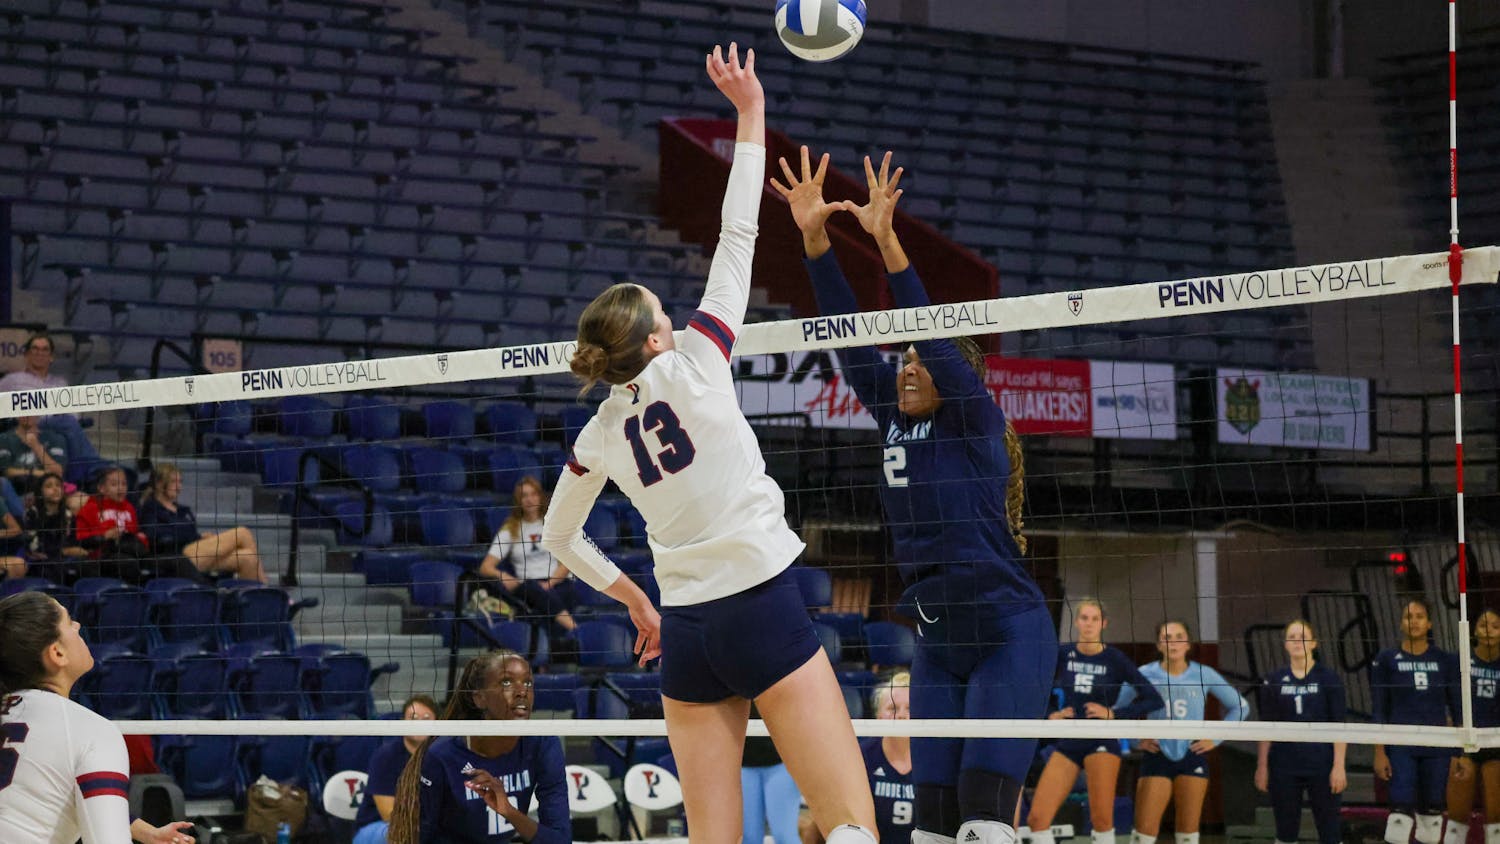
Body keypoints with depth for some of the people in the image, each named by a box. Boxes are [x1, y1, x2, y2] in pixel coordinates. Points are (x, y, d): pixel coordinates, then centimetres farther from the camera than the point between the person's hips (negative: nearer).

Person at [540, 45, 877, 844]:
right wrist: (750, 115, 3)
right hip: (763, 605, -5)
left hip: (685, 631, 6)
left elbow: (557, 537, 24)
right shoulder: (691, 363, -5)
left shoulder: (599, 435, 9)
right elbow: (737, 237, -2)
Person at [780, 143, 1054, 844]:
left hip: (1010, 636, -7)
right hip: (938, 648, 7)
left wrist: (887, 242, -25)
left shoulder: (977, 424, -5)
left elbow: (933, 334, -17)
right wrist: (814, 237, -2)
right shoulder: (894, 422, 11)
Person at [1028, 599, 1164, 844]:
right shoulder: (1063, 654, 3)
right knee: (1037, 818, -8)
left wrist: (1112, 713, -12)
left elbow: (1154, 699, -6)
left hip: (1101, 743, -3)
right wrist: (1050, 715, 1)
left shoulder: (1115, 659, -5)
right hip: (1067, 744, 3)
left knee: (1101, 820, -12)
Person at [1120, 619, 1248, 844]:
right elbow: (1118, 710, 8)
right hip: (1157, 757, -1)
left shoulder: (1204, 675, 1)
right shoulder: (1145, 675, -1)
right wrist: (1136, 739, -2)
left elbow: (1240, 707, 10)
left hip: (1192, 756, 1)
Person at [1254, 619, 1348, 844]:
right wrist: (1262, 766, 4)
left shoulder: (1328, 678, 0)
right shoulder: (1274, 681, 6)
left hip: (1321, 766, -2)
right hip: (1284, 768, 2)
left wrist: (1339, 766, -8)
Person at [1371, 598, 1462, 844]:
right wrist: (1379, 752, -4)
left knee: (1432, 814, 6)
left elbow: (1458, 708, 8)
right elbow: (1379, 711, 1)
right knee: (1401, 813, -11)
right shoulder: (1386, 660, 1)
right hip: (1401, 748, -2)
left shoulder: (1446, 660, 6)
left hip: (1437, 749, 2)